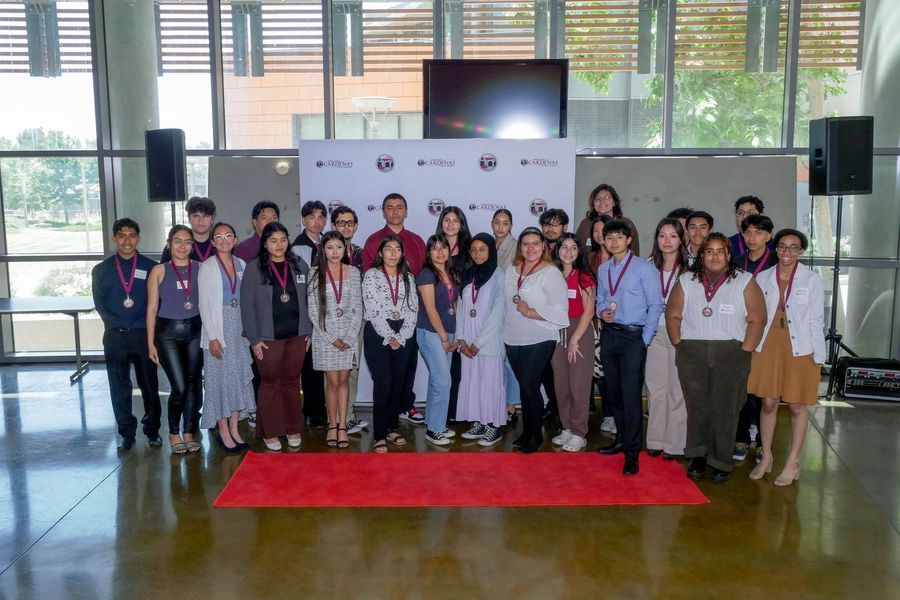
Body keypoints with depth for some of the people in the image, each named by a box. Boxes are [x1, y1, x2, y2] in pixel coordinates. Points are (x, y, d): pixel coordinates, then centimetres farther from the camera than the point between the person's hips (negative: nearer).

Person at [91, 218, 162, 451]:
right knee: (119, 387, 6)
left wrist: (149, 327, -5)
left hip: (144, 334, -1)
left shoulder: (150, 267, 3)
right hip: (115, 336, 1)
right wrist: (115, 323, -2)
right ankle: (127, 433, 18)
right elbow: (100, 304, 8)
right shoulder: (101, 270, 7)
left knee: (149, 384, 6)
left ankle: (152, 430, 20)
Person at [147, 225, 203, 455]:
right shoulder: (159, 270, 1)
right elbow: (152, 308, 3)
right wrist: (150, 342, 0)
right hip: (168, 332, -2)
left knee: (193, 384, 8)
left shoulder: (201, 268, 4)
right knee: (179, 387, -7)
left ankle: (189, 433, 22)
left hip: (195, 331, 2)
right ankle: (174, 433, 15)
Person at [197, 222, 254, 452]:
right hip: (218, 327, -4)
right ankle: (223, 431, 9)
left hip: (240, 327, 5)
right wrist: (212, 336, -14)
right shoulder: (208, 267, -5)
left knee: (239, 376, 6)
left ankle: (234, 429, 15)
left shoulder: (241, 264, 7)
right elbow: (204, 304, -8)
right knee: (221, 377, 0)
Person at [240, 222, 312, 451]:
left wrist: (309, 331, 4)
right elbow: (247, 305, -5)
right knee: (270, 383, 7)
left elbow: (308, 301, 10)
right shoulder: (254, 268, -4)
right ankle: (270, 433, 18)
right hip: (268, 337, -3)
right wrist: (254, 339, -9)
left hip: (297, 336, 3)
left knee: (292, 382, 11)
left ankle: (293, 429, 23)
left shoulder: (300, 266, 6)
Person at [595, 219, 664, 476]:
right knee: (613, 391, 12)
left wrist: (645, 339, -10)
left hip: (633, 336, -6)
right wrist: (602, 311, -2)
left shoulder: (644, 268, -6)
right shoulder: (603, 269, 11)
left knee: (631, 394, -8)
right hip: (609, 334, 6)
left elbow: (655, 305, -7)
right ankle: (622, 439, 29)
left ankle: (631, 454, -1)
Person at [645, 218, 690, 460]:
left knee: (677, 387, 1)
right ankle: (656, 440, 19)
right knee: (655, 387, 8)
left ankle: (674, 443, 12)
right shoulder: (649, 266, 6)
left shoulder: (689, 268, -5)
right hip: (655, 331, 4)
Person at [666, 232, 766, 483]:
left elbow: (757, 319, -1)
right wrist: (680, 345, -1)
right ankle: (698, 458, 15)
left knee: (725, 409, 0)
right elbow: (673, 315, 8)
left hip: (730, 355, -1)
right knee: (697, 407, 4)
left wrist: (744, 351, -7)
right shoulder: (686, 281, 10)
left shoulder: (745, 282, 3)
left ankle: (721, 463, 11)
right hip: (692, 355, 2)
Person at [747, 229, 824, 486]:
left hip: (800, 350, -2)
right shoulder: (763, 278, 4)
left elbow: (817, 320, -3)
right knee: (768, 403, 8)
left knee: (797, 406, 6)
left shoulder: (812, 279, -3)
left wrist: (818, 357, -5)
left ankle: (793, 462, 19)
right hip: (768, 348, 2)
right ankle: (766, 457, 23)